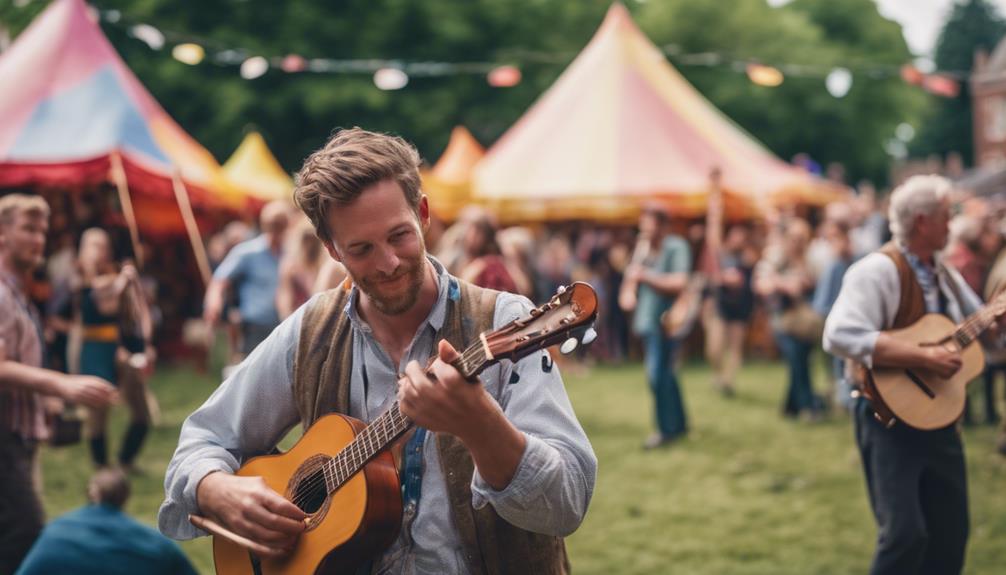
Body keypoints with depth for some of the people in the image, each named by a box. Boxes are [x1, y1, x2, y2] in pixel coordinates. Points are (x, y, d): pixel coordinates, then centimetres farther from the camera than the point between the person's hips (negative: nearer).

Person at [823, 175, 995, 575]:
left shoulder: (946, 275, 12)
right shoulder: (878, 270, -16)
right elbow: (840, 335, -30)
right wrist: (923, 357, -29)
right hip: (890, 416, -8)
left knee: (952, 534, 11)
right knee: (905, 534, -15)